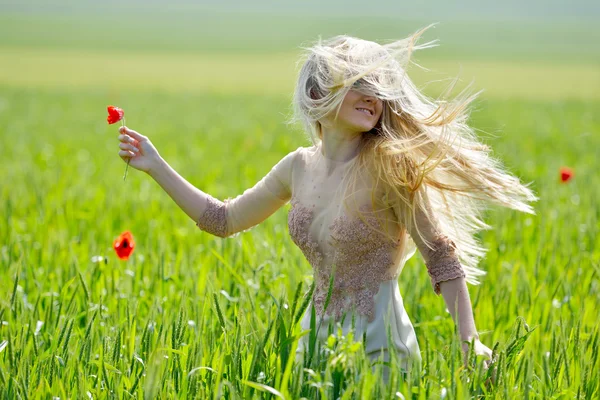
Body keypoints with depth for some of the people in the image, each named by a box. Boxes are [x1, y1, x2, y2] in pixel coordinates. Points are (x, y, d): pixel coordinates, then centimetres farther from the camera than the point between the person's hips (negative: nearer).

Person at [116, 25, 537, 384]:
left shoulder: (388, 170, -13)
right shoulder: (300, 167, 4)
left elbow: (440, 257, -10)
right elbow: (223, 219, 17)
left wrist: (469, 341, -19)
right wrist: (155, 166, 14)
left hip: (377, 347, -6)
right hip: (317, 339, 6)